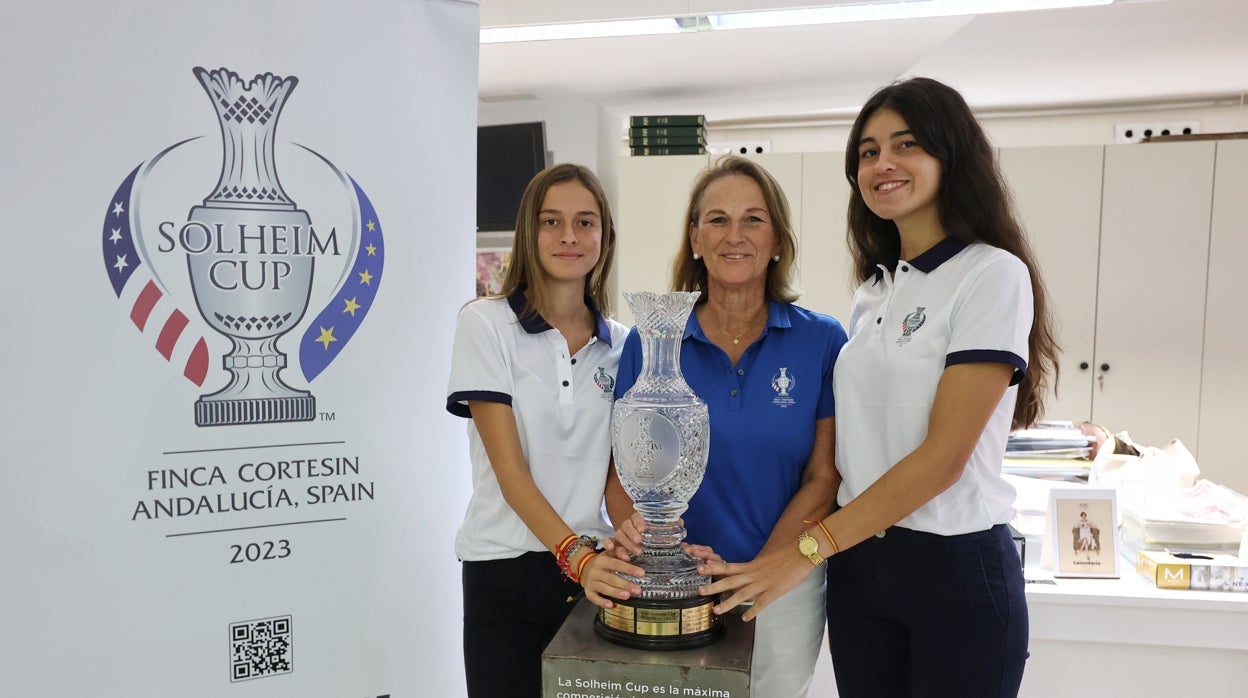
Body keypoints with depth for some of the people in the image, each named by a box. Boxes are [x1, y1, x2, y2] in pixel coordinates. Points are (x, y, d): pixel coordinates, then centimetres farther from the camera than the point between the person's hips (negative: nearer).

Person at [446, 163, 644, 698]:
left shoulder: (619, 343, 5)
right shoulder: (485, 323, -6)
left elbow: (616, 465, 4)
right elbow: (510, 468, -12)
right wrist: (574, 554, -23)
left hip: (596, 567, 3)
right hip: (505, 571, -3)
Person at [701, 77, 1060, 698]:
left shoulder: (993, 275, -11)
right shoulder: (873, 292, 9)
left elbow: (943, 456, -17)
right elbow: (848, 446, 9)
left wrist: (807, 550, -17)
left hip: (954, 566, -5)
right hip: (857, 562, 6)